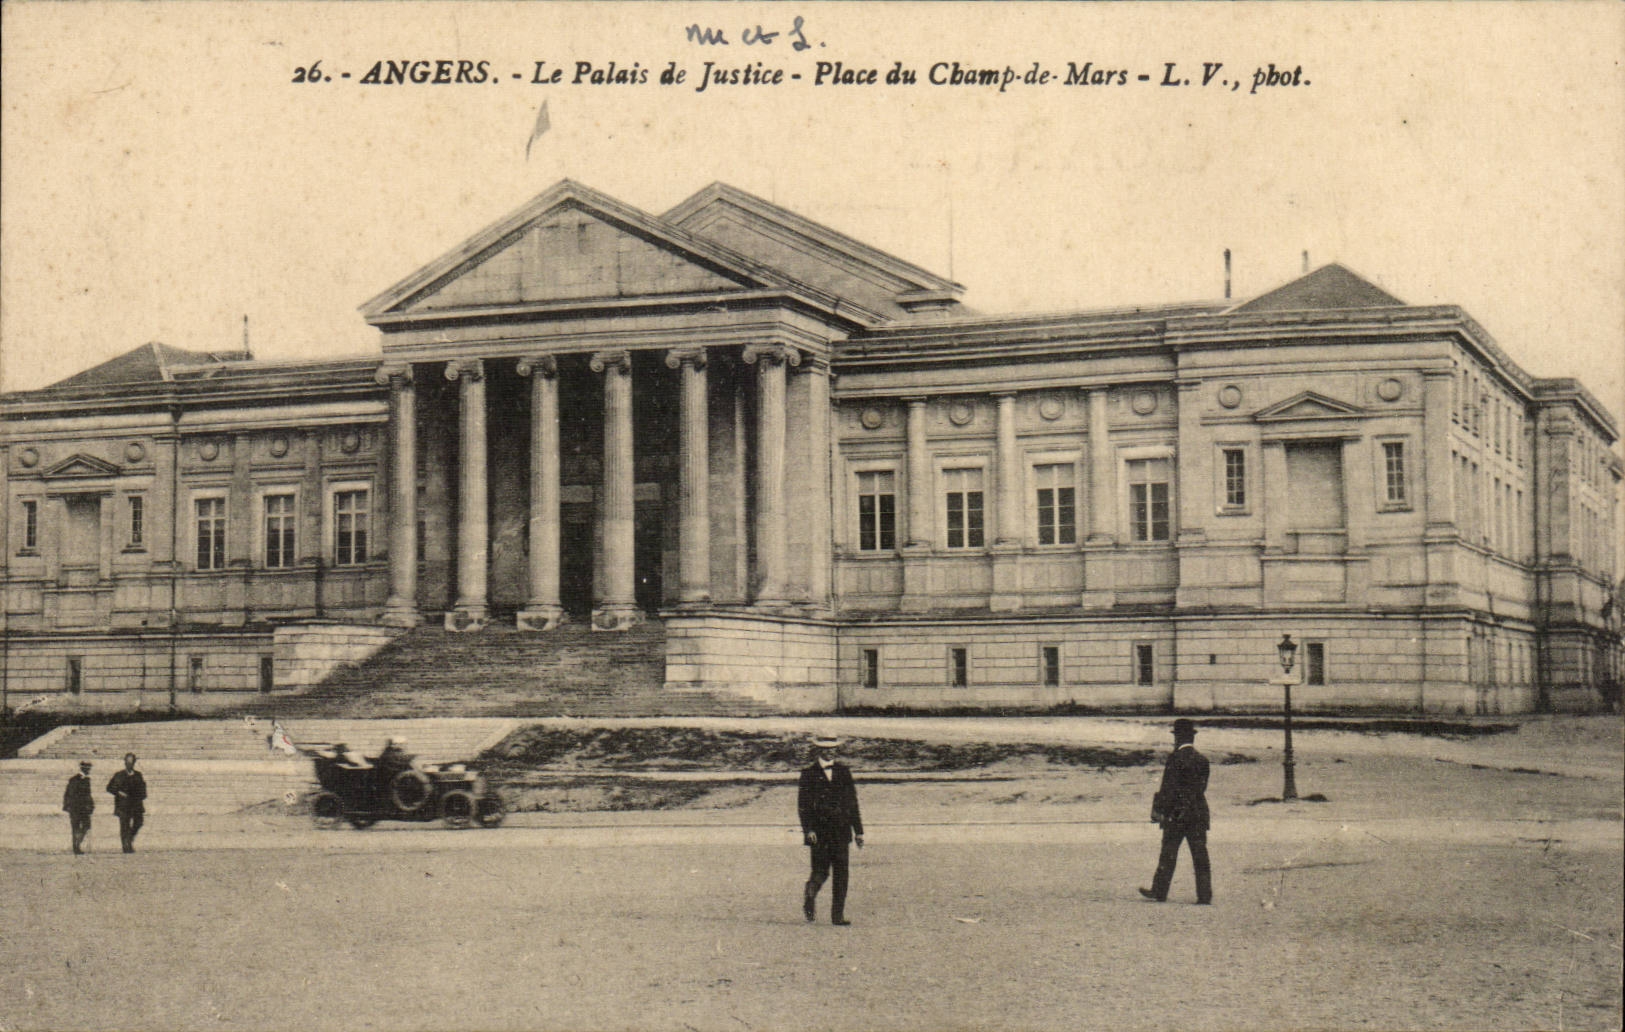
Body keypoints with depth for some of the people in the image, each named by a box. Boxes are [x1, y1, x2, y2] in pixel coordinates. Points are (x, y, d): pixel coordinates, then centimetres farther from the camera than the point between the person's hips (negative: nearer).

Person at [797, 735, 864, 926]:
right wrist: (808, 829, -14)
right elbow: (803, 804, -2)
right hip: (819, 830, -2)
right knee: (821, 871, -2)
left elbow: (853, 803, 13)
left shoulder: (843, 771, 11)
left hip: (840, 831, 3)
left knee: (841, 873, -4)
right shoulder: (809, 773, 2)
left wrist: (858, 831, 9)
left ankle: (838, 915, 0)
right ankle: (810, 895, 30)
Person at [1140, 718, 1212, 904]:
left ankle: (1160, 891, 12)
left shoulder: (1175, 758, -11)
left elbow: (1168, 788, -12)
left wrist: (1159, 810, -7)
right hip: (1199, 813, 5)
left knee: (1168, 854, 5)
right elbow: (1203, 786, 12)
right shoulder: (1202, 760, 6)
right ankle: (1205, 894, 0)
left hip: (1177, 813, -5)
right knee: (1200, 856, 4)